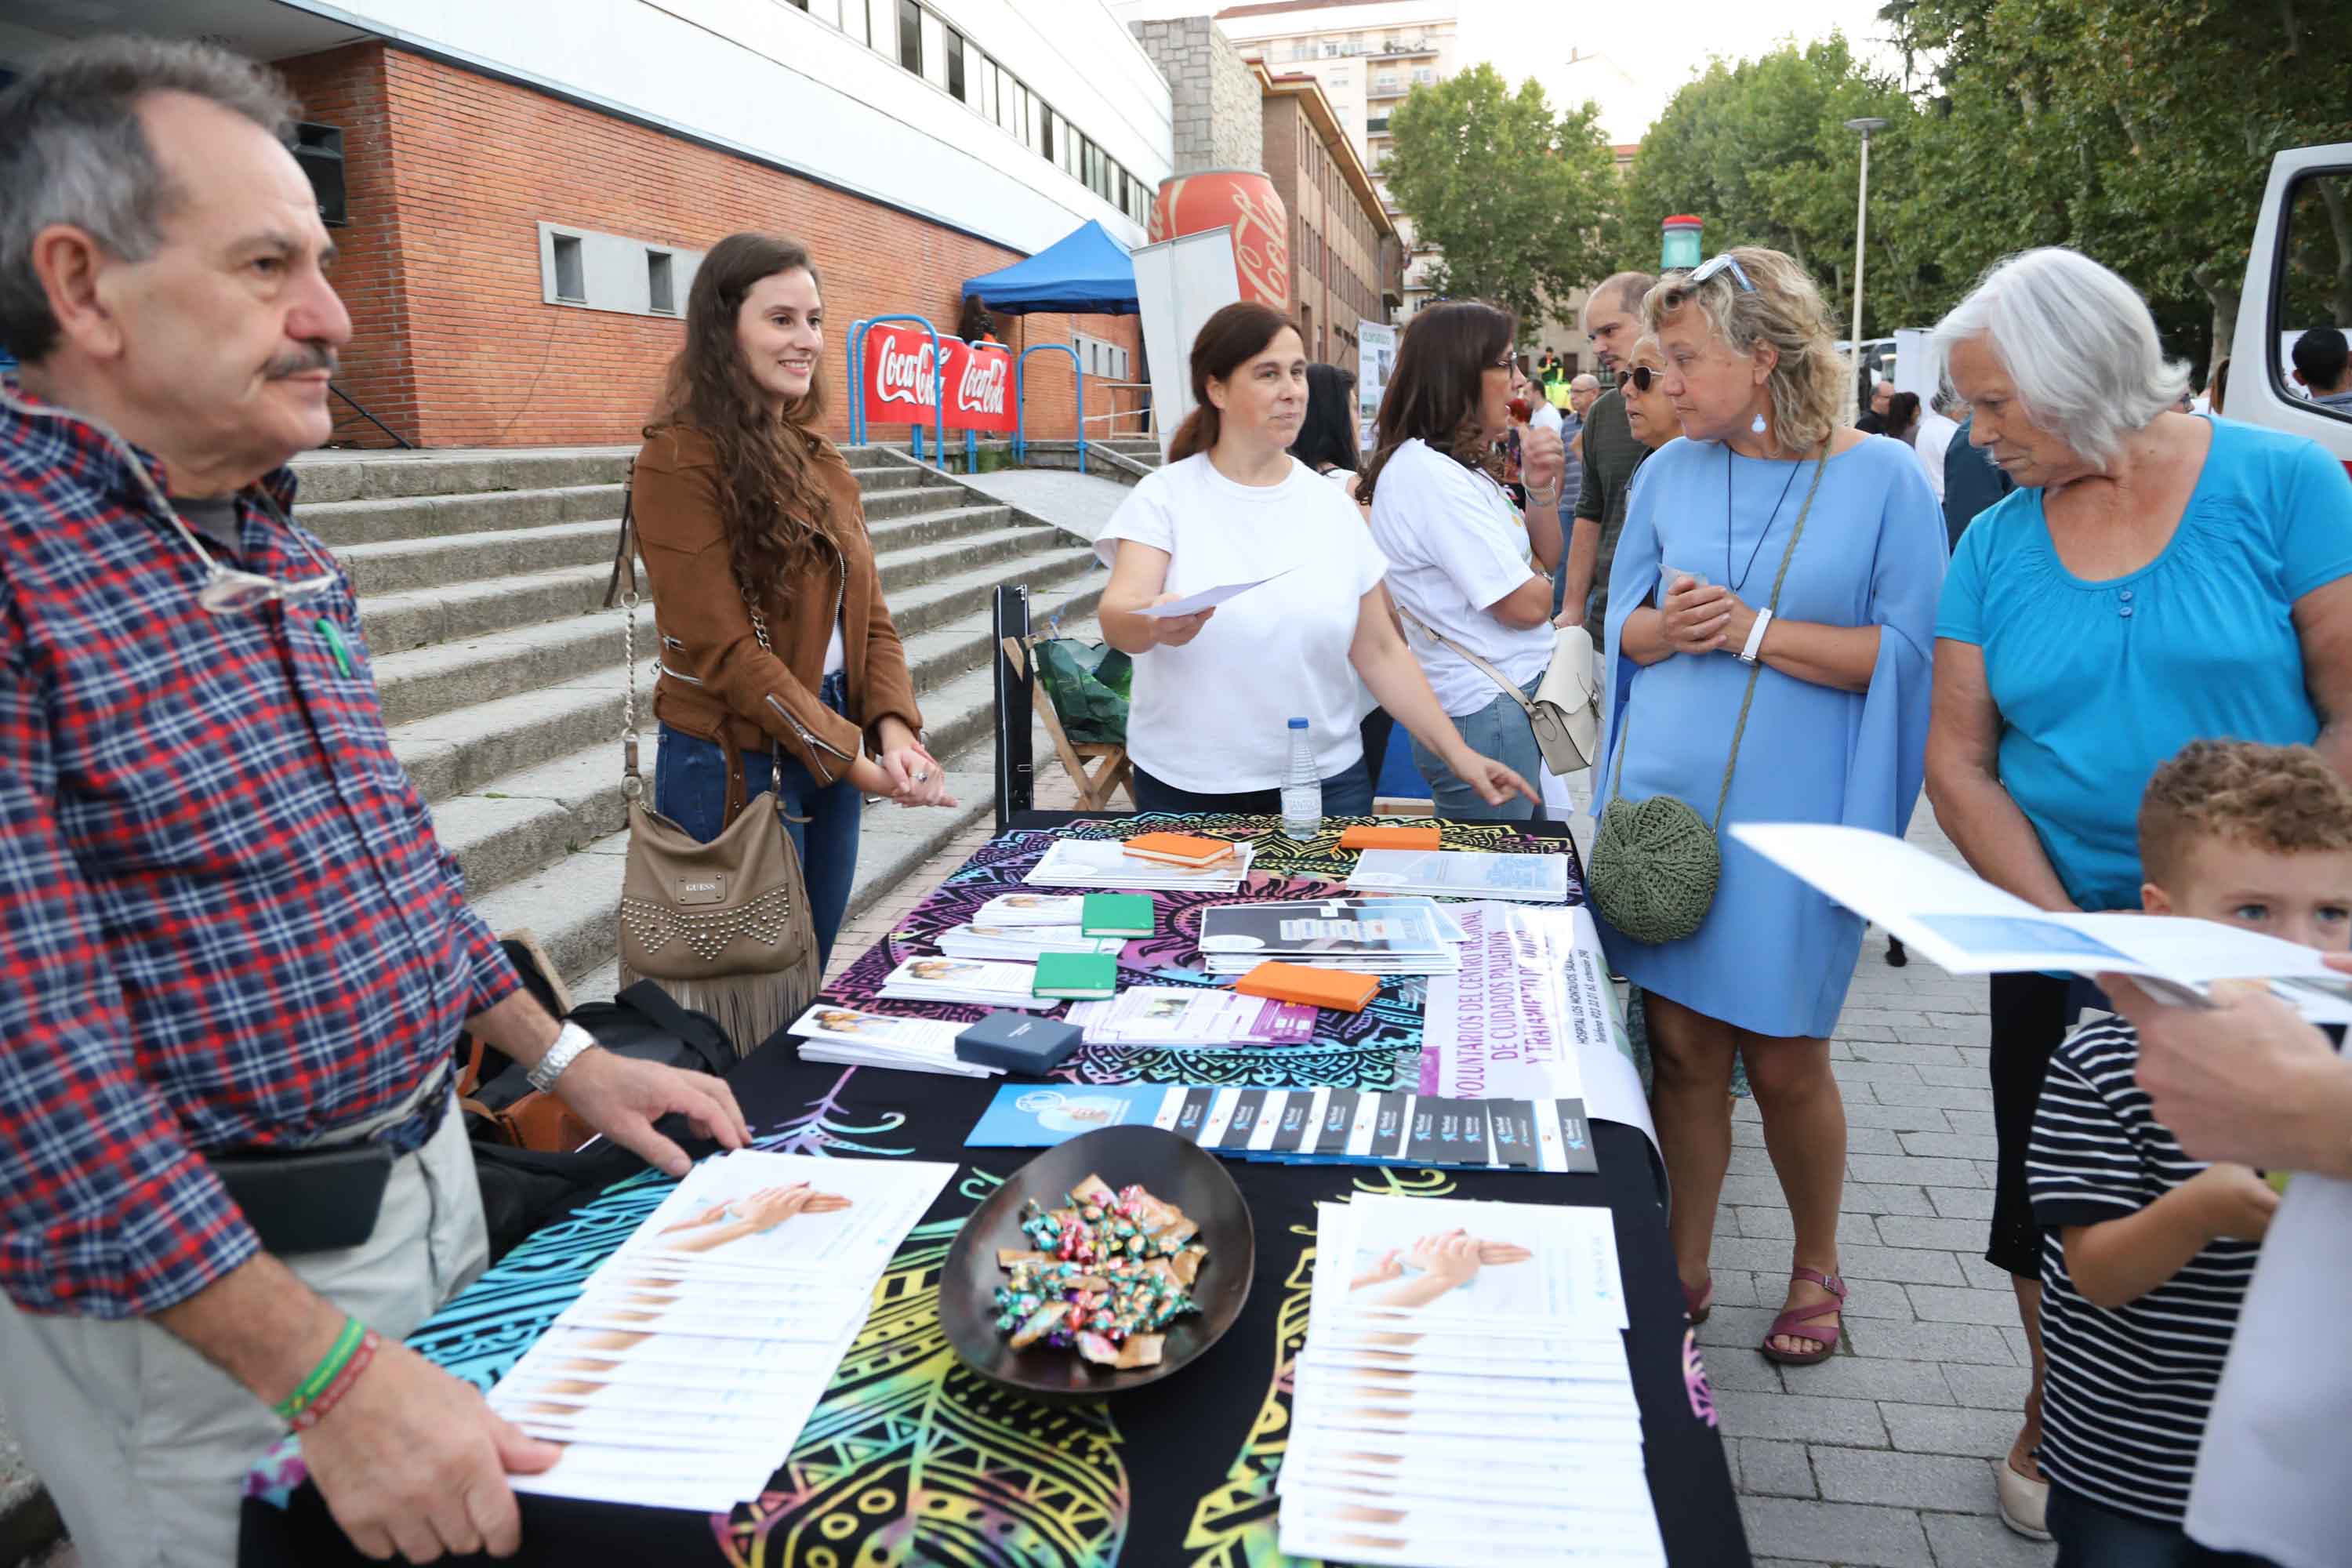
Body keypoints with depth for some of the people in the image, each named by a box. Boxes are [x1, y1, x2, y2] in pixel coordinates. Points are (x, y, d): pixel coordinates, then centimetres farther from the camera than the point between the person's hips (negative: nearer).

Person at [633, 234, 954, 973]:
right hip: (735, 764, -7)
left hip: (837, 746, 7)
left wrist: (893, 728, -8)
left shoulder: (817, 460, 11)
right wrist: (852, 759, -18)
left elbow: (866, 611, 8)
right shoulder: (681, 459, -14)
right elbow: (722, 644, -18)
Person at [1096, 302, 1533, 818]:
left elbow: (1380, 650, 8)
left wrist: (1457, 753, 1)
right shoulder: (1163, 496, -4)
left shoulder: (1331, 505, 5)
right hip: (1187, 789, -2)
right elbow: (1117, 617, -18)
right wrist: (1154, 625, -41)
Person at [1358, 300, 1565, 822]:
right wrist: (1541, 583, 4)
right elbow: (1524, 605, -19)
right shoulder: (1427, 473, -19)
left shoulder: (1456, 467, 12)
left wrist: (1542, 488, 1)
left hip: (1508, 705, 10)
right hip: (1487, 714, -10)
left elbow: (1545, 557, 19)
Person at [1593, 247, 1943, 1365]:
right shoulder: (1669, 471, 7)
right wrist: (1670, 627, -10)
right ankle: (1684, 1269, 26)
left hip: (1791, 813, -3)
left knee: (1783, 1061, 6)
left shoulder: (1880, 477, -4)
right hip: (1663, 797, 3)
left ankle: (1817, 1269, 32)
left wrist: (1755, 632, -16)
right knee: (1681, 1044, 8)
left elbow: (1909, 650, -8)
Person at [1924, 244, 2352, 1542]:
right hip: (2059, 948, 2)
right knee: (2051, 1205, 13)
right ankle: (2053, 1423, 38)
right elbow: (1958, 762, -3)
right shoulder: (1995, 545, -1)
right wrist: (2069, 926, -14)